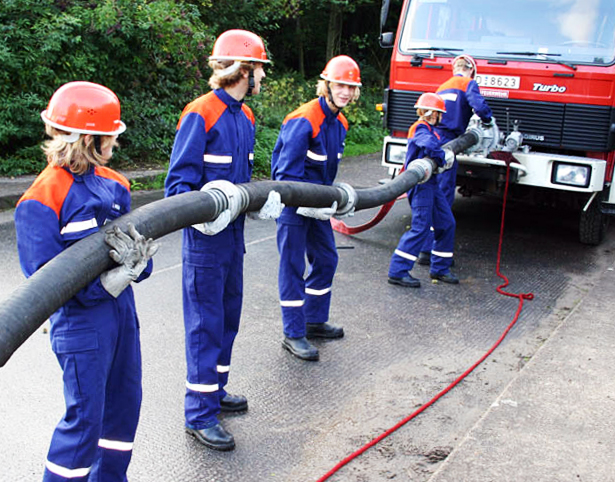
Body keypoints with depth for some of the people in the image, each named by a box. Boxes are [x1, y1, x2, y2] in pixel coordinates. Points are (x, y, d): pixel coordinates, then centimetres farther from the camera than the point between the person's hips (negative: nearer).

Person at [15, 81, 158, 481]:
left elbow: (140, 238, 4)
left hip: (122, 310, 8)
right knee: (85, 418, 3)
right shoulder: (42, 200, -17)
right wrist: (106, 284, -25)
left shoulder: (113, 183, 4)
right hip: (82, 320, -7)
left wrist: (137, 259, -20)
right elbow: (44, 275, -19)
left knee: (125, 402, 19)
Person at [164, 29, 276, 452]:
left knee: (228, 316, 17)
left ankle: (215, 390, 34)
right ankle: (200, 414, 11)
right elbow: (179, 182, -18)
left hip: (233, 232, 9)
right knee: (205, 324, -1)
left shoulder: (245, 116, 11)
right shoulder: (201, 115, -16)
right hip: (206, 237, -8)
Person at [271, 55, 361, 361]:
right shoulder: (304, 121, -22)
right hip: (293, 203, -9)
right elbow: (287, 173, -23)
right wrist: (309, 205, -26)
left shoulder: (339, 123, 7)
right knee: (293, 267, -2)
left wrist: (333, 199, 9)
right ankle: (294, 334, 8)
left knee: (326, 259, 15)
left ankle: (315, 321, 31)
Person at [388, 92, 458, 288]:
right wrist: (443, 158, -19)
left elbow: (439, 148, 16)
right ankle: (398, 271, -7)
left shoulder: (430, 129, 21)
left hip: (431, 183, 10)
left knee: (446, 223, 11)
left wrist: (447, 155, -5)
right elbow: (429, 145, -33)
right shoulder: (420, 128, -12)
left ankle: (440, 268, 21)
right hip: (420, 183, -10)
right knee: (421, 226, -12)